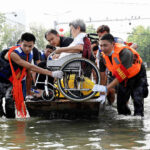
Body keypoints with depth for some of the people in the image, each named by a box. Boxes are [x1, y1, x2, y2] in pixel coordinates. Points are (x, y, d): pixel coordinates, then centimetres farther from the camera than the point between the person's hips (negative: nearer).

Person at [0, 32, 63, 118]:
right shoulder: (13, 54, -30)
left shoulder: (30, 55, -5)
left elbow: (28, 75, 2)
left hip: (12, 81, 7)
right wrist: (51, 73, -41)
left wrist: (28, 94, 0)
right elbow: (31, 67, -37)